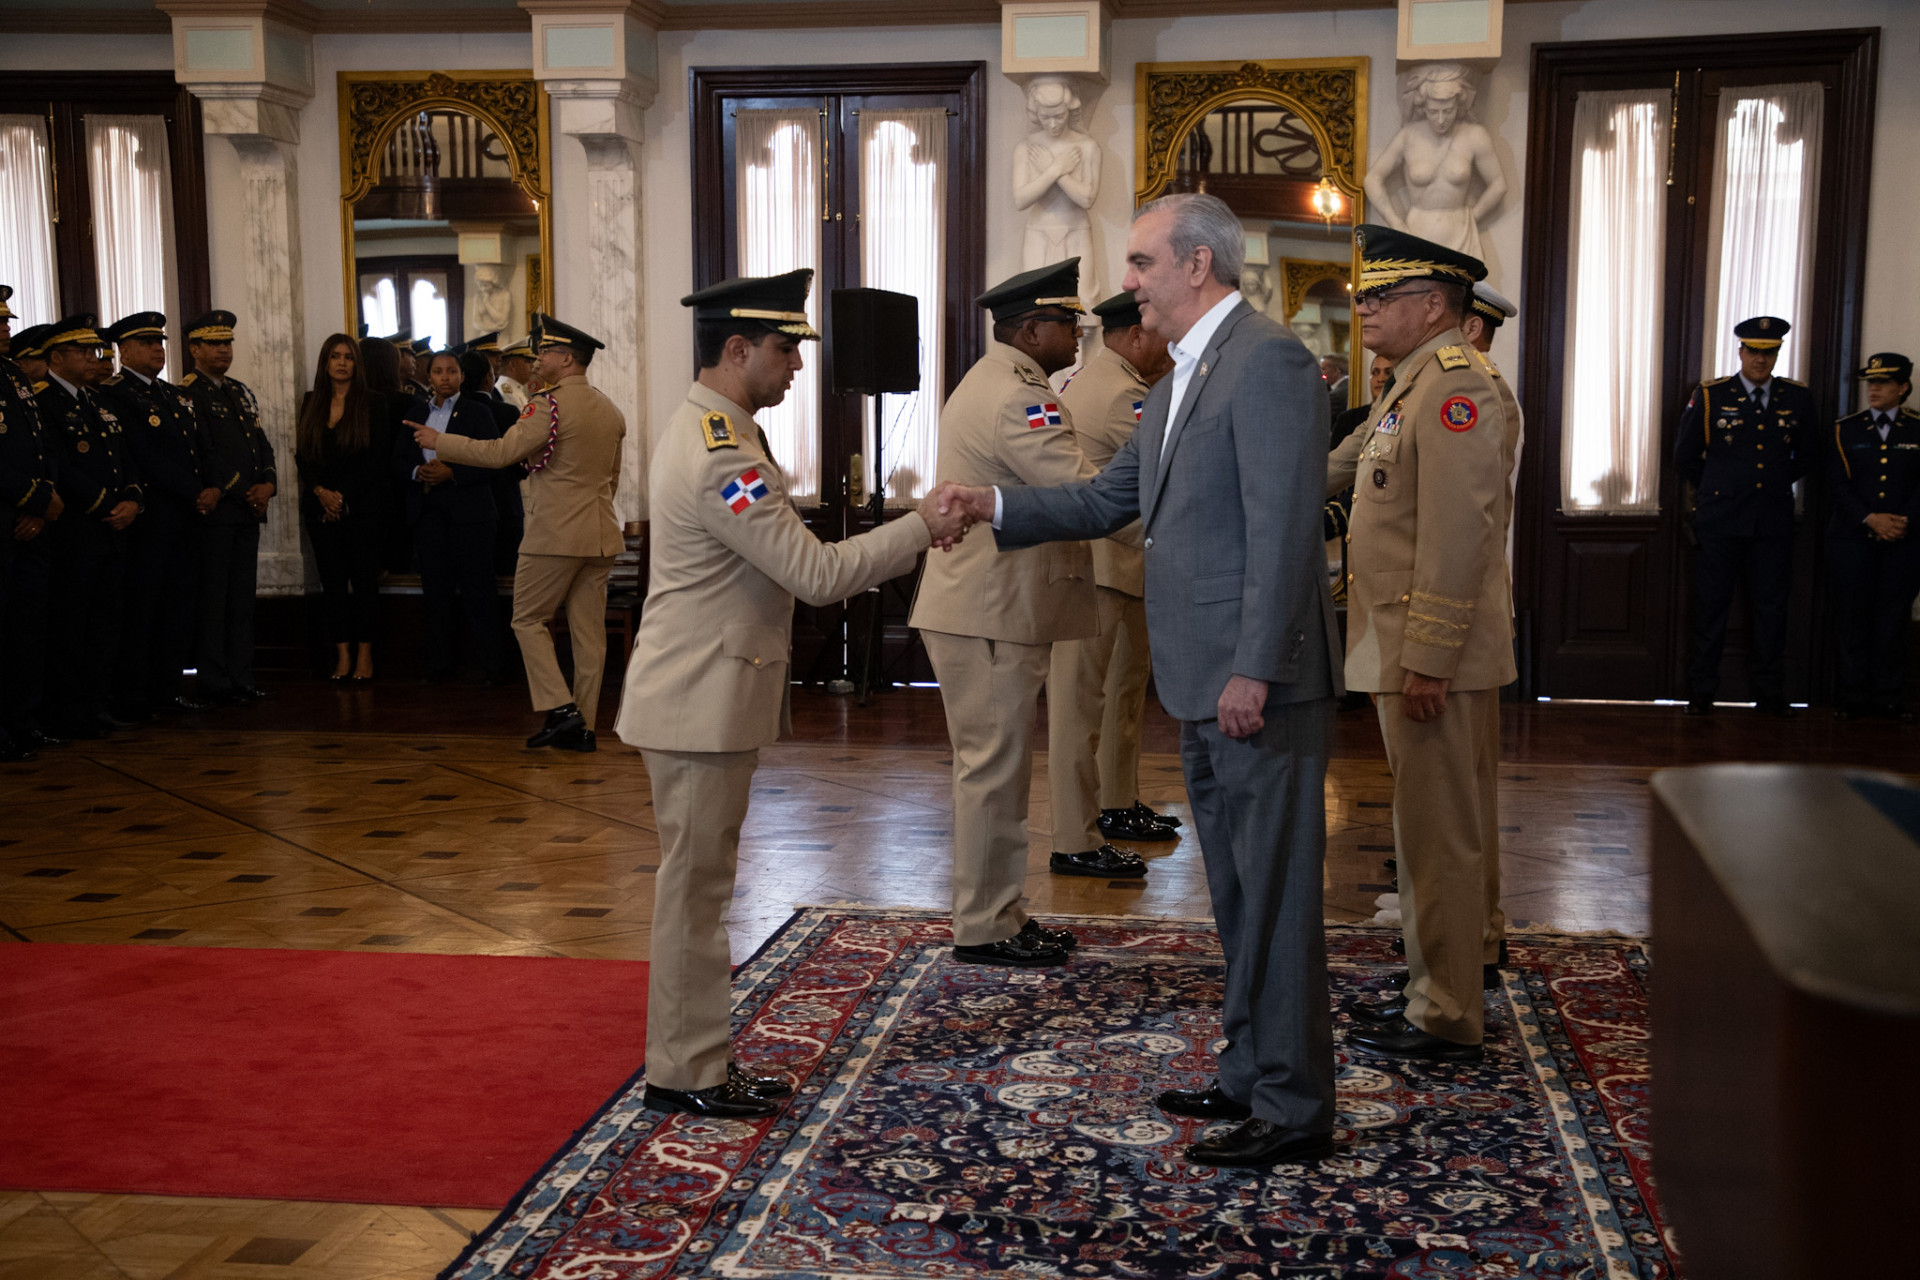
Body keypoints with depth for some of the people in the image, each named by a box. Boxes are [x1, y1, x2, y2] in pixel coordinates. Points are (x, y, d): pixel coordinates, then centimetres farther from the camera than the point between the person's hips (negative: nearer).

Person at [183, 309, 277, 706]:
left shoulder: (240, 391, 20)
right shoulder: (187, 394, -6)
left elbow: (261, 442, 18)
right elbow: (204, 454, -14)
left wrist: (268, 483, 0)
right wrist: (243, 491, -12)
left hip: (249, 509, 8)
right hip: (214, 509, -7)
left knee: (242, 596, 8)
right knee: (213, 598, -3)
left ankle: (241, 677, 13)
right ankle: (214, 682, 1)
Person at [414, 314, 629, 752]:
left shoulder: (550, 404, -13)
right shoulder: (610, 411, 12)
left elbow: (500, 452, -16)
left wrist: (438, 441, -7)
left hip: (555, 534, -7)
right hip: (601, 535, 7)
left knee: (528, 619, 5)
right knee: (589, 629, 7)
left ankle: (560, 708, -6)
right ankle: (583, 726, 10)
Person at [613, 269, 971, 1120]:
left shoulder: (712, 433, 13)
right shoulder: (721, 459, -22)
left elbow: (788, 562, 17)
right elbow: (817, 576, -22)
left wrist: (903, 542, 10)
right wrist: (919, 527, -15)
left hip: (710, 697, 11)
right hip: (700, 704, -11)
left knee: (701, 883, 15)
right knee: (695, 884, -1)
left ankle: (698, 1057, 25)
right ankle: (684, 1072, 10)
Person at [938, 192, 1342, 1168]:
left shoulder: (1269, 361, -14)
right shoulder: (1185, 379, 17)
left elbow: (1282, 527, -21)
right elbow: (1110, 500, 21)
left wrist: (1254, 672, -24)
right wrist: (995, 507, 10)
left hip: (1261, 683, -10)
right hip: (1205, 685, 10)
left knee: (1275, 894, -2)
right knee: (1237, 892, 17)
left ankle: (1293, 1109, 8)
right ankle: (1251, 1076, 30)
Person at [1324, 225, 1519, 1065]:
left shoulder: (1458, 388, -17)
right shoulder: (1412, 387, 17)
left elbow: (1458, 535, -23)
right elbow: (1335, 470, 27)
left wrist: (1427, 660, -24)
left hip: (1436, 659, -10)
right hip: (1405, 652, 10)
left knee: (1441, 837, -2)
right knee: (1430, 831, 17)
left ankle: (1447, 1023, 7)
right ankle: (1433, 989, 29)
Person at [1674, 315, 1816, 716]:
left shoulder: (1798, 398, 8)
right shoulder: (1709, 396, 1)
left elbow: (1805, 455, 21)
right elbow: (1685, 457, 9)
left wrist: (1778, 484, 16)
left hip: (1774, 521, 2)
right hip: (1720, 519, -2)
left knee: (1770, 607, 6)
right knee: (1710, 607, 0)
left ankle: (1770, 693, 14)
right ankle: (1701, 693, 7)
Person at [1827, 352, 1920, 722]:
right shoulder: (1846, 429, 7)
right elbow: (1838, 483, 0)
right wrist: (1870, 519, -12)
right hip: (1852, 538, 0)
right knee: (1855, 617, 1)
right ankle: (1855, 698, 7)